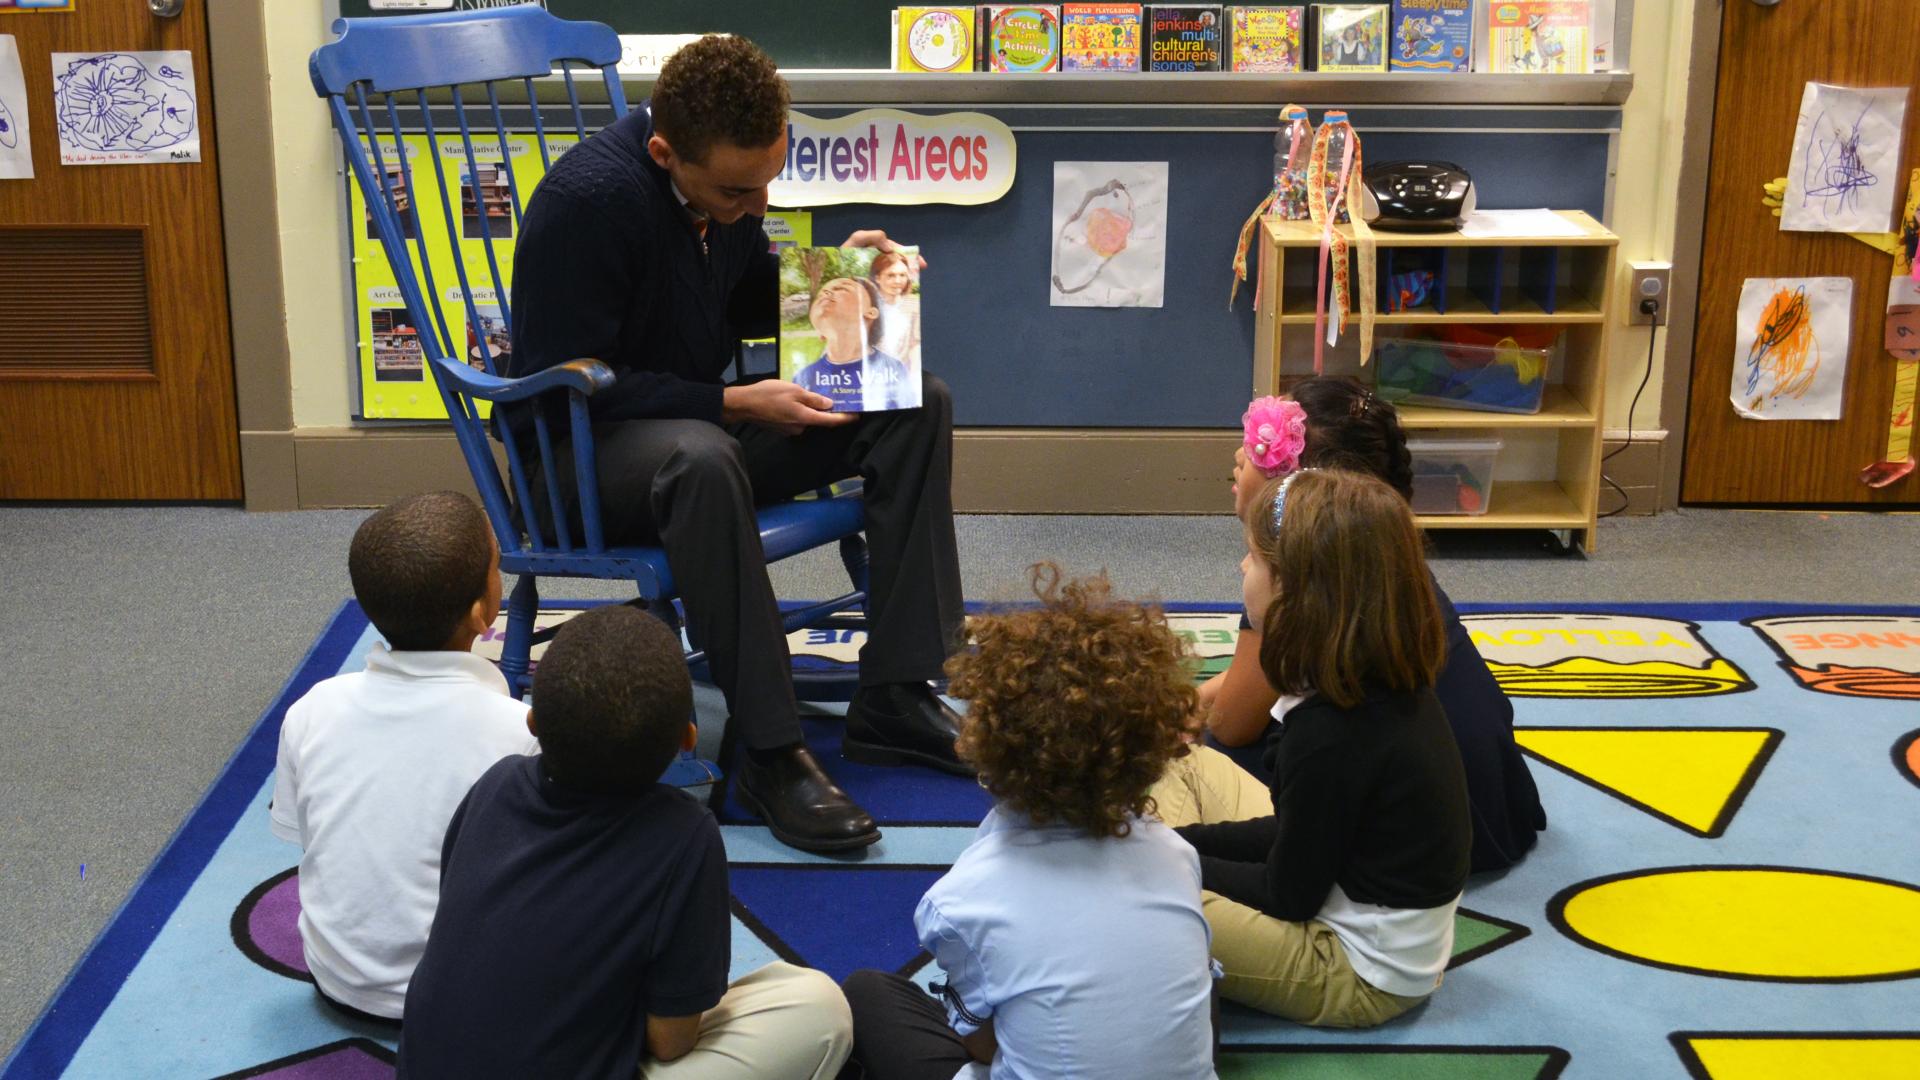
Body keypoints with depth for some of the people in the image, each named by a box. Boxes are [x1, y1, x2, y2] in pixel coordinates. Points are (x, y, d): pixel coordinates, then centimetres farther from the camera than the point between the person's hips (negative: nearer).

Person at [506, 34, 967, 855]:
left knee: (917, 404, -7)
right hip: (581, 450, -8)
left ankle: (892, 700, -10)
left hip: (698, 419, 8)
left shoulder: (729, 179, 1)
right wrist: (733, 404, -26)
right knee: (700, 459, -43)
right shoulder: (587, 202, -23)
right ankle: (769, 754, -34)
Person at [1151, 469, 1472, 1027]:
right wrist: (1182, 845, 0)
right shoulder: (1393, 684, -5)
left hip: (1359, 979, -9)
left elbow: (1289, 896, -19)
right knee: (1179, 763, 15)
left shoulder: (1330, 735, -31)